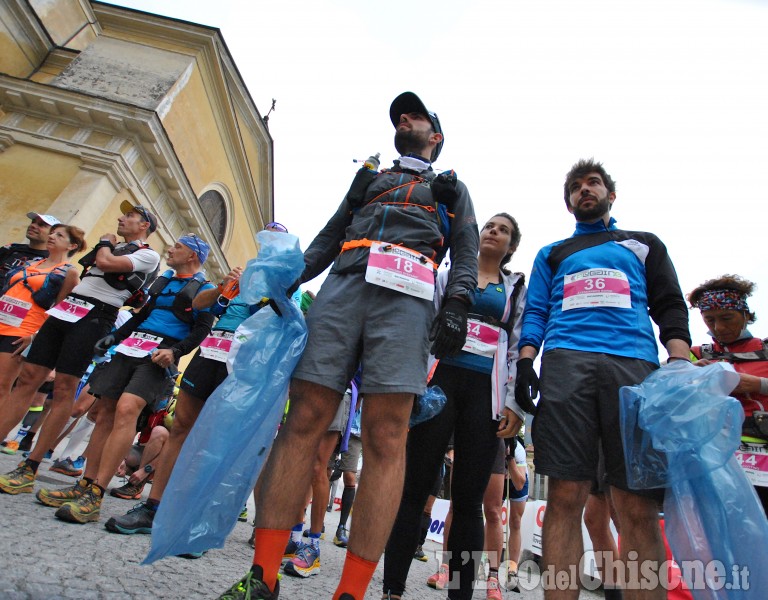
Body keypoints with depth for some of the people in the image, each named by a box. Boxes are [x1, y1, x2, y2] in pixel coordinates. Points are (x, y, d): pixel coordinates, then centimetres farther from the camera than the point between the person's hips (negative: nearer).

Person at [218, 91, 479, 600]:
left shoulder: (450, 188, 30)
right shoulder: (368, 178, 37)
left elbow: (467, 253, 14)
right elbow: (328, 238, 27)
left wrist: (457, 305, -6)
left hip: (406, 296, -2)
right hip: (342, 285, 3)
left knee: (385, 438, -13)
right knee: (303, 421, -9)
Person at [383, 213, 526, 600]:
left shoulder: (517, 289, 20)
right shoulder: (448, 275, 19)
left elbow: (519, 348, 12)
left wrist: (513, 402, 1)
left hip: (487, 391, 1)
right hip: (441, 379, 0)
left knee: (468, 499, 3)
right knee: (415, 487, -2)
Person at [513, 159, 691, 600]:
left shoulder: (645, 245, 28)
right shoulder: (551, 254, 29)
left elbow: (670, 308, 16)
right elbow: (535, 313, 18)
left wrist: (680, 366, -2)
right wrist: (525, 363, 0)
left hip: (635, 363, 0)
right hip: (566, 363, 0)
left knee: (639, 506, -7)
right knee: (566, 497, -7)